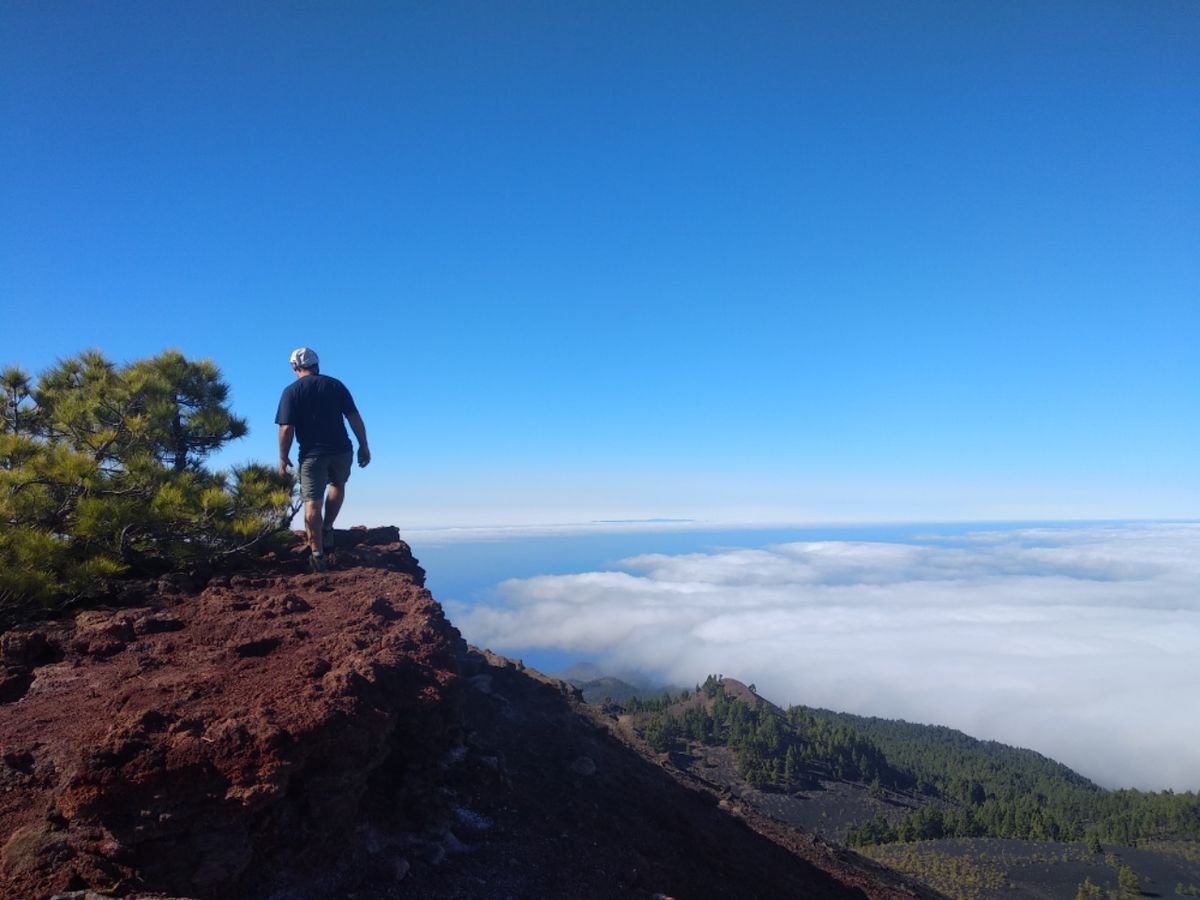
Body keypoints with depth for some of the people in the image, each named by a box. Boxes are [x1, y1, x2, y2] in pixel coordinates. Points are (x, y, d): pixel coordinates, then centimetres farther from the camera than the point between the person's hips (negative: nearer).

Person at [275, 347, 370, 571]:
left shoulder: (291, 391, 0)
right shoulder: (335, 385, 6)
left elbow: (286, 429, -7)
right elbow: (354, 418, 2)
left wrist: (283, 458, 3)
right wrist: (364, 446, 9)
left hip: (312, 454, -2)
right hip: (341, 451, 2)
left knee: (312, 503, 3)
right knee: (337, 485, 29)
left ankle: (317, 553, 1)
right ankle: (327, 530, 23)